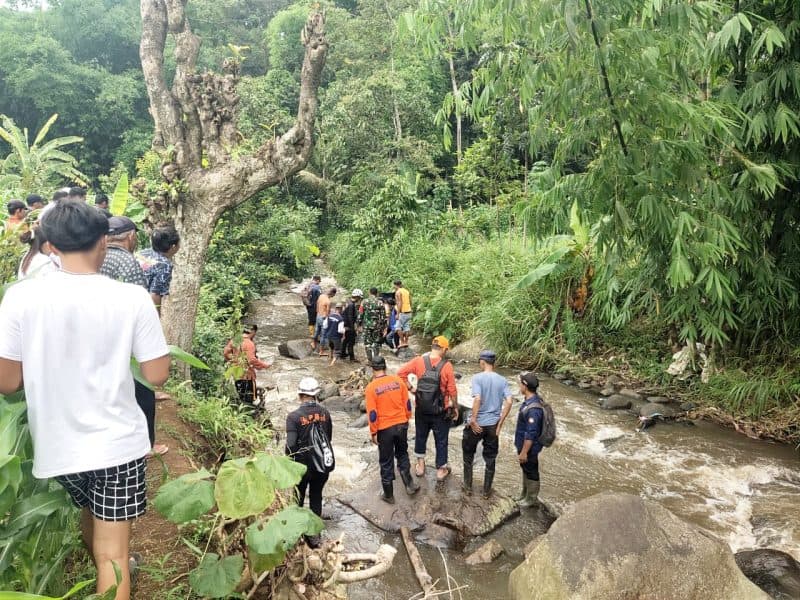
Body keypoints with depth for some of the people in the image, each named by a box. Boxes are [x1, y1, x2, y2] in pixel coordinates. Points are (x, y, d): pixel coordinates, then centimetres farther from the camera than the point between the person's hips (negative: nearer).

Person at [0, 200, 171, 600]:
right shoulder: (132, 298, -16)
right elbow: (157, 375, -10)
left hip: (58, 443, 4)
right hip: (116, 441, -3)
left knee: (89, 513, 31)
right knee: (113, 552, 8)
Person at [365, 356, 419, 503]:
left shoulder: (371, 387, -14)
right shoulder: (398, 380, -5)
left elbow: (372, 413, -14)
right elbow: (407, 403, 2)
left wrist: (373, 433, -3)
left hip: (384, 429, -3)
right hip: (401, 424, 3)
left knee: (386, 462, 12)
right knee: (402, 454, 26)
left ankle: (388, 495, 24)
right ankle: (409, 485, 25)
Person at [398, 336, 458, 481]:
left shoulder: (418, 361, -9)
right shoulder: (447, 365, -15)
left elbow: (401, 373, -12)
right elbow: (452, 390, -12)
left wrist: (411, 388, -3)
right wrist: (455, 407, 1)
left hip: (421, 409, 2)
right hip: (441, 411, -2)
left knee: (420, 436, 22)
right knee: (441, 440, 14)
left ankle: (420, 465, 34)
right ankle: (441, 470, 26)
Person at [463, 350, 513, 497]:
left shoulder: (478, 378, -13)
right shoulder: (502, 380, 0)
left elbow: (477, 399, -25)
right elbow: (508, 402, -8)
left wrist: (473, 419, -18)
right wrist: (500, 423, -3)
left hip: (477, 424, -3)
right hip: (493, 425, 3)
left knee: (468, 455, 18)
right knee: (490, 459, 16)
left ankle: (468, 486, 27)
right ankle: (487, 490, 25)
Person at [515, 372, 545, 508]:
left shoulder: (533, 409, -33)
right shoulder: (531, 400, -2)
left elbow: (531, 434, -29)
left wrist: (524, 452, -21)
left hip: (529, 448, -9)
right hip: (523, 444, 9)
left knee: (531, 472, 11)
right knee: (525, 469, 25)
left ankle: (532, 498, 31)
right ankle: (525, 493, 43)